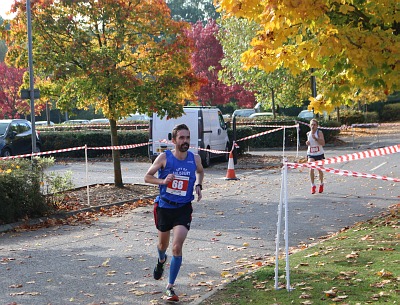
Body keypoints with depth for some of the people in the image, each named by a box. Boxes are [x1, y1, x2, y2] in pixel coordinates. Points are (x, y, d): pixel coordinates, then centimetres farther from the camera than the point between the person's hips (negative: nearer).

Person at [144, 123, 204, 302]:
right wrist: (163, 181, -23)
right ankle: (161, 261, 58)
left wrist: (199, 185, 1)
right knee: (163, 244, 19)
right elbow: (147, 177, -5)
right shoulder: (164, 157, -11)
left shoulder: (195, 159, -4)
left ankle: (170, 287, 1)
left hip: (183, 208, 0)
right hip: (164, 207, 0)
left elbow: (200, 171, 20)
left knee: (177, 247, -13)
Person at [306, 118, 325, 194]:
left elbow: (323, 143, -20)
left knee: (320, 170, 10)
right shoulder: (308, 133, 4)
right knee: (311, 169, -17)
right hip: (311, 154, 2)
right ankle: (313, 185, -7)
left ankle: (321, 184, 33)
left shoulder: (319, 132, -10)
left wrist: (316, 138, -31)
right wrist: (307, 143, 0)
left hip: (319, 154, -2)